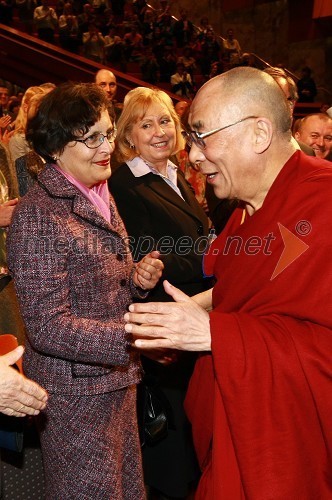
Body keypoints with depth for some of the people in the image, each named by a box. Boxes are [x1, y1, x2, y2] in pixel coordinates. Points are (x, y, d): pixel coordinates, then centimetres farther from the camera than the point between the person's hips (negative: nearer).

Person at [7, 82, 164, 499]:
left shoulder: (97, 197, 7)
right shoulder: (38, 214, -19)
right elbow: (47, 327, -21)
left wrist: (136, 279, -3)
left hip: (116, 383, 8)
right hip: (76, 396, -8)